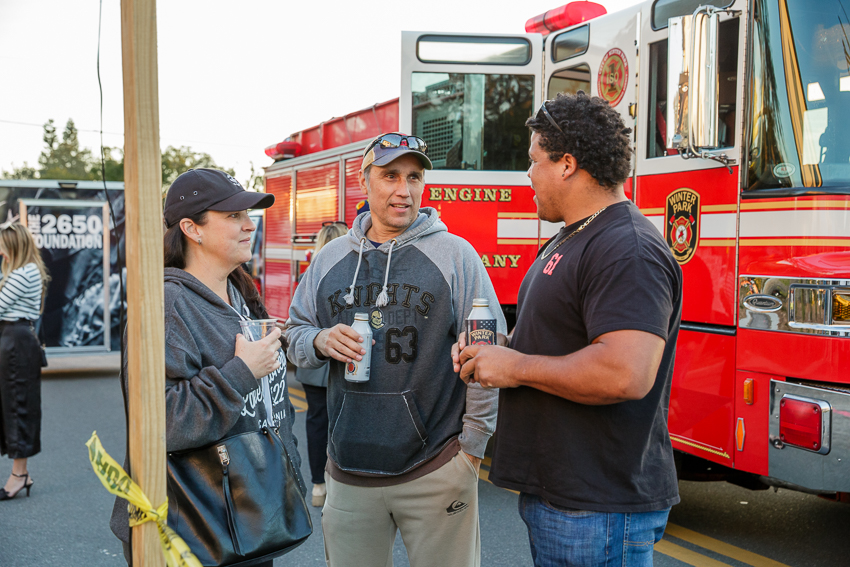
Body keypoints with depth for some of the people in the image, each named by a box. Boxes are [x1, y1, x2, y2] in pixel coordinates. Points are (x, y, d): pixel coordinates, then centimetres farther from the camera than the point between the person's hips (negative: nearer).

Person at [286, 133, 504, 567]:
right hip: (348, 473, 4)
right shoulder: (330, 258, 10)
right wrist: (320, 342, -7)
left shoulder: (455, 255, -3)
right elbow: (296, 334, 16)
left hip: (437, 472, -3)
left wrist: (472, 445, -7)